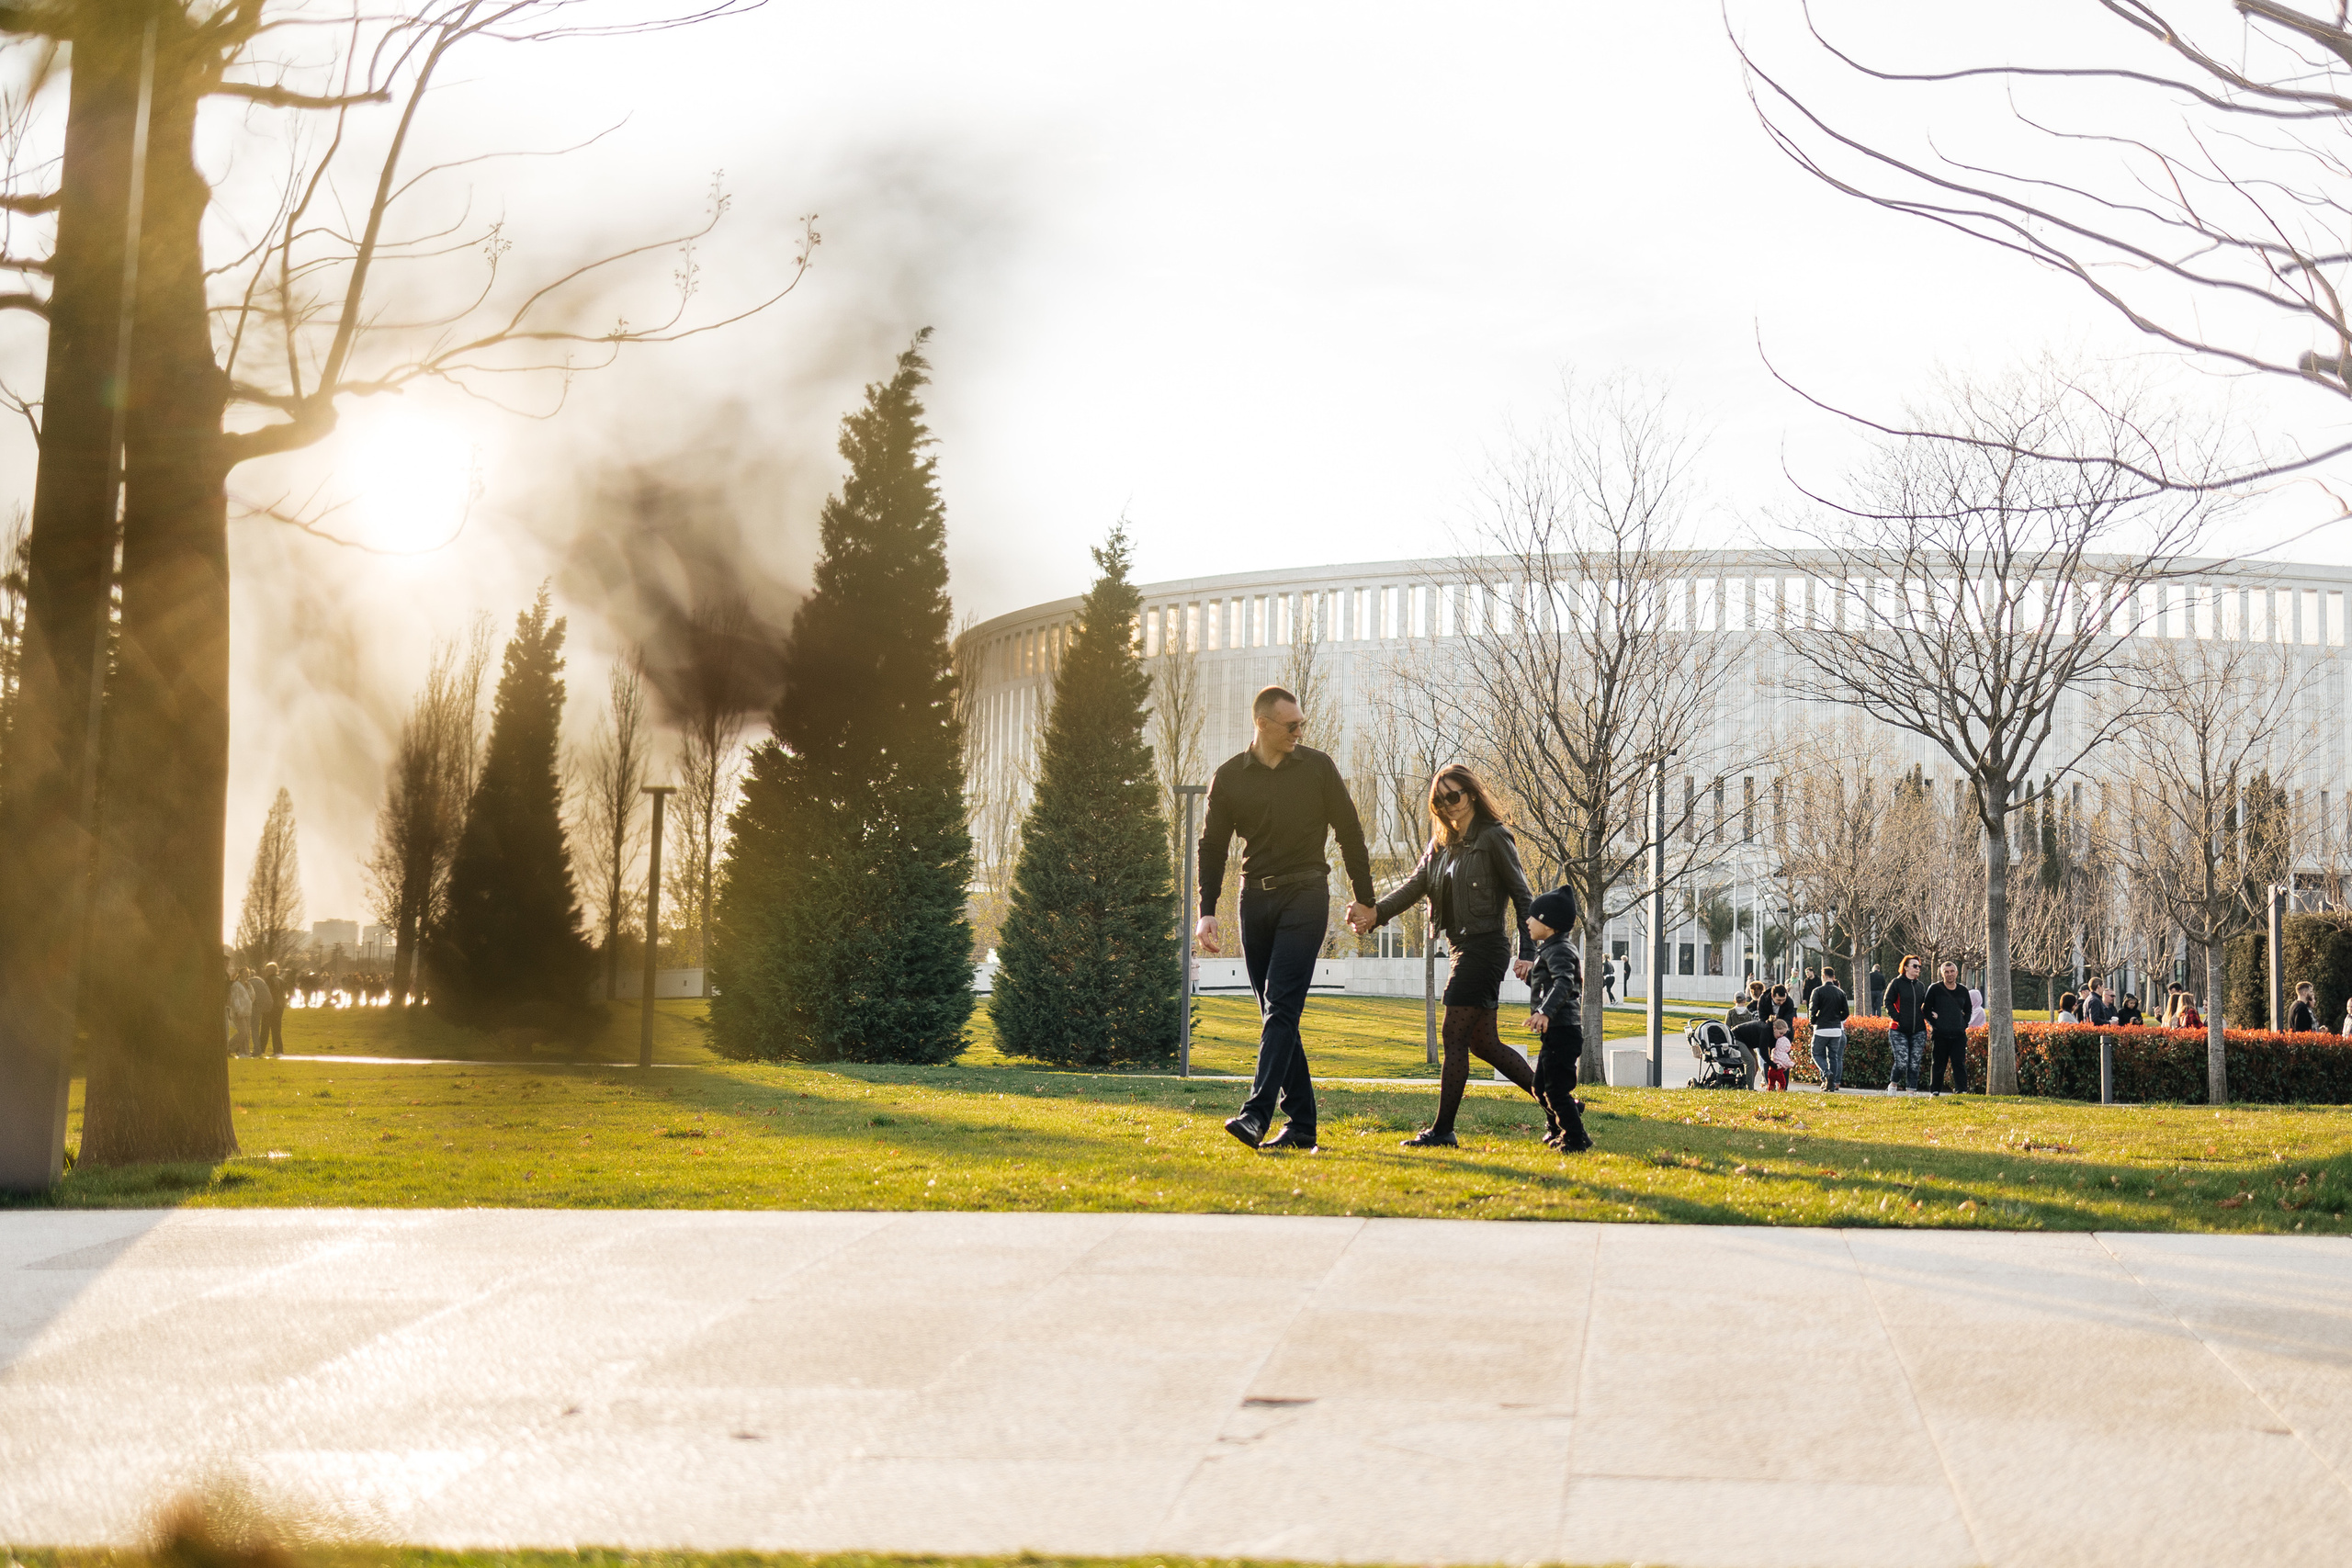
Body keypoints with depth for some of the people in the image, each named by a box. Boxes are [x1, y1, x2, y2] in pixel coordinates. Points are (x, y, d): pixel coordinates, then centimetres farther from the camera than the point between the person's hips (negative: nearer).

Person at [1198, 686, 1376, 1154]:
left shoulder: (1318, 767, 1)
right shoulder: (1228, 777, 5)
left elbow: (1349, 830, 7)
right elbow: (1212, 847, 7)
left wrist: (1364, 897, 7)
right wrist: (1206, 912, -2)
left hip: (1305, 895, -3)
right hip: (1256, 899, 3)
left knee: (1282, 1007, -14)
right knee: (1277, 1013, 4)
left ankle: (1256, 1114, -22)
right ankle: (1301, 1125, 9)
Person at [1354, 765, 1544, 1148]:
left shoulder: (1494, 838, -6)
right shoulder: (1441, 845, 16)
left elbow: (1522, 896, -7)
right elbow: (1413, 887, 5)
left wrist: (1527, 952, -14)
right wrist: (1375, 913, -12)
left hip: (1484, 946, -9)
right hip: (1462, 948, 9)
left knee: (1455, 1038, -9)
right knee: (1483, 1043, 13)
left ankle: (1442, 1130, -6)